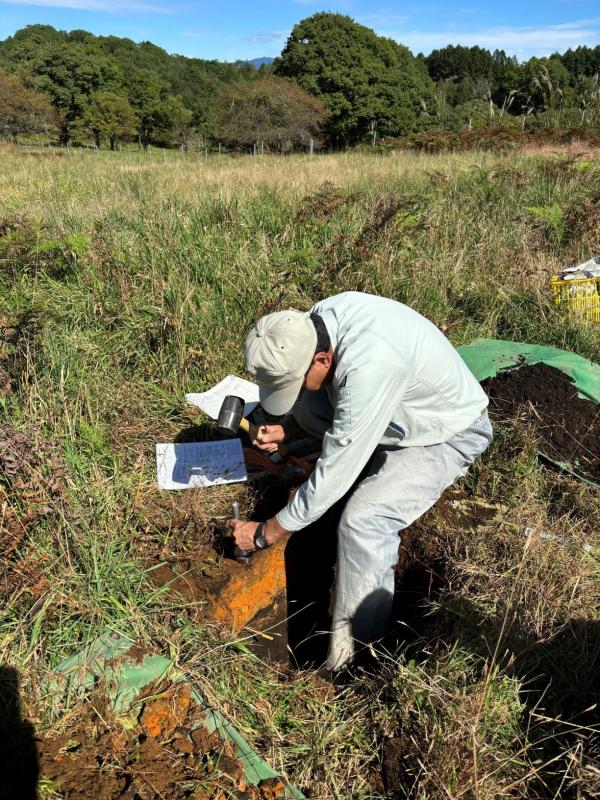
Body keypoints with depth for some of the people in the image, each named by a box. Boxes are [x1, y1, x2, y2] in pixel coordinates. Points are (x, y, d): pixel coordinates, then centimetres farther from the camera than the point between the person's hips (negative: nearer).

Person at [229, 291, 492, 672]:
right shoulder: (315, 322, -16)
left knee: (362, 519, -28)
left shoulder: (367, 368, -40)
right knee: (304, 403, -5)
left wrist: (265, 533, -19)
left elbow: (332, 478, -32)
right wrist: (286, 428, -9)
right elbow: (304, 393, 8)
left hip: (451, 434, -8)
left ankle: (357, 650, -8)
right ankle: (380, 471, 7)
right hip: (400, 411, 8)